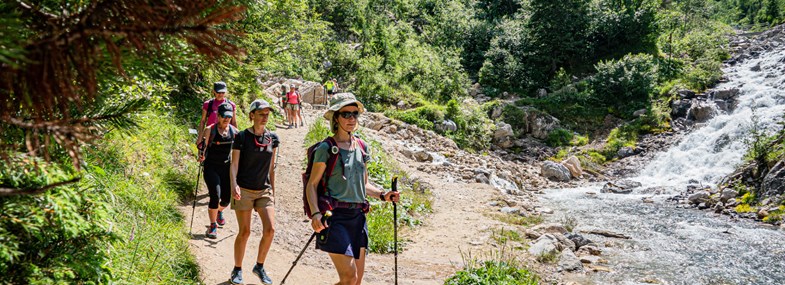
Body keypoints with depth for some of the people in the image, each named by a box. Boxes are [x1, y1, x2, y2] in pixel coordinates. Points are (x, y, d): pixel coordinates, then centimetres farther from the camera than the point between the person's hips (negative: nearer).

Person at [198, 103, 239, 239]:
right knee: (215, 196, -17)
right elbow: (202, 149, -9)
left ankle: (219, 211, 44)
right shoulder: (209, 130, -7)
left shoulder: (234, 131, 2)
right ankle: (213, 226, 0)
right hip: (211, 168, -3)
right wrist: (201, 156, -29)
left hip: (227, 167, 3)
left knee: (226, 198, 7)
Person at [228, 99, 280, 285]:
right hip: (244, 190, -3)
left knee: (270, 229, -8)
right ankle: (237, 270, 17)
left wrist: (273, 190, 14)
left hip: (264, 190, 4)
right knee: (244, 232, 0)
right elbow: (234, 164, -8)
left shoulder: (272, 138, 6)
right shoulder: (242, 137, -6)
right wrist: (234, 184, -24)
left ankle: (259, 266, 12)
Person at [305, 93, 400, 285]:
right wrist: (315, 213, -22)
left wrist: (382, 195, 5)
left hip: (358, 216, 6)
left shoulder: (361, 148, 13)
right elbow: (312, 184, -7)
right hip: (335, 216, -6)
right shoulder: (326, 149, -5)